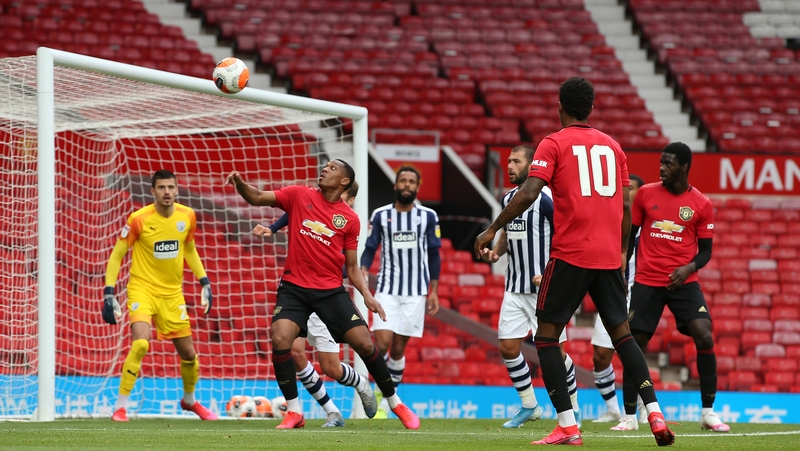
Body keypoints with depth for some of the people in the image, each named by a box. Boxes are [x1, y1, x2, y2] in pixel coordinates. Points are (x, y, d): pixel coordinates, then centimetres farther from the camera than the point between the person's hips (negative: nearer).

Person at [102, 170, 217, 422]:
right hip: (142, 289, -4)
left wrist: (204, 282, 13)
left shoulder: (187, 216, -2)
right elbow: (116, 256, -7)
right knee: (140, 344, -27)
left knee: (188, 354, 10)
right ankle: (120, 407, -16)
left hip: (172, 294, 4)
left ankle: (189, 400, 39)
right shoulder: (139, 219, -14)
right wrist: (109, 294, -12)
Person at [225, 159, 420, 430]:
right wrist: (240, 183, -22)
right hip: (294, 287, 0)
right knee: (280, 340, -21)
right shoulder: (299, 196, 3)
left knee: (365, 344, -5)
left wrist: (367, 296, -6)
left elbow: (352, 266, 9)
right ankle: (294, 413, -7)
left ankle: (395, 404, 15)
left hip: (331, 290, 0)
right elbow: (256, 198, -2)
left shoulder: (349, 219, 4)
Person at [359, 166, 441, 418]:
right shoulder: (380, 215, 4)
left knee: (398, 349, 1)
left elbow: (434, 255, 9)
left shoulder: (428, 217, 5)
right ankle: (379, 393, 3)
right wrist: (363, 269, -16)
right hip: (386, 290, 0)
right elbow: (370, 248, 5)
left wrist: (434, 291, 5)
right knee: (382, 343, -14)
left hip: (416, 292, 1)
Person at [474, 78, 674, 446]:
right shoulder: (612, 146, 14)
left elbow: (528, 194, -13)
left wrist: (492, 229, -7)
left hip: (570, 254, -5)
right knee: (621, 332, 15)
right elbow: (625, 206, 14)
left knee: (546, 334, 4)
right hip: (609, 256, 5)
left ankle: (567, 426, -6)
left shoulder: (554, 144, -1)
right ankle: (654, 413, 3)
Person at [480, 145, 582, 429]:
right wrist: (496, 252, 4)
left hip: (543, 287, -7)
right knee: (508, 347, 3)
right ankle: (529, 406, 18)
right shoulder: (508, 198, 10)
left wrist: (550, 273, -20)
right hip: (514, 288, 7)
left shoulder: (545, 198, -13)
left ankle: (573, 407, 13)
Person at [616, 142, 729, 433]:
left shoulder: (701, 204, 0)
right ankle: (629, 416, 8)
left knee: (704, 338, -16)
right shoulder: (646, 194, 3)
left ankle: (708, 413, -6)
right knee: (634, 344, -3)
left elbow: (706, 250, 5)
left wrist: (689, 267, -15)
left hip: (683, 282, -1)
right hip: (646, 282, 1)